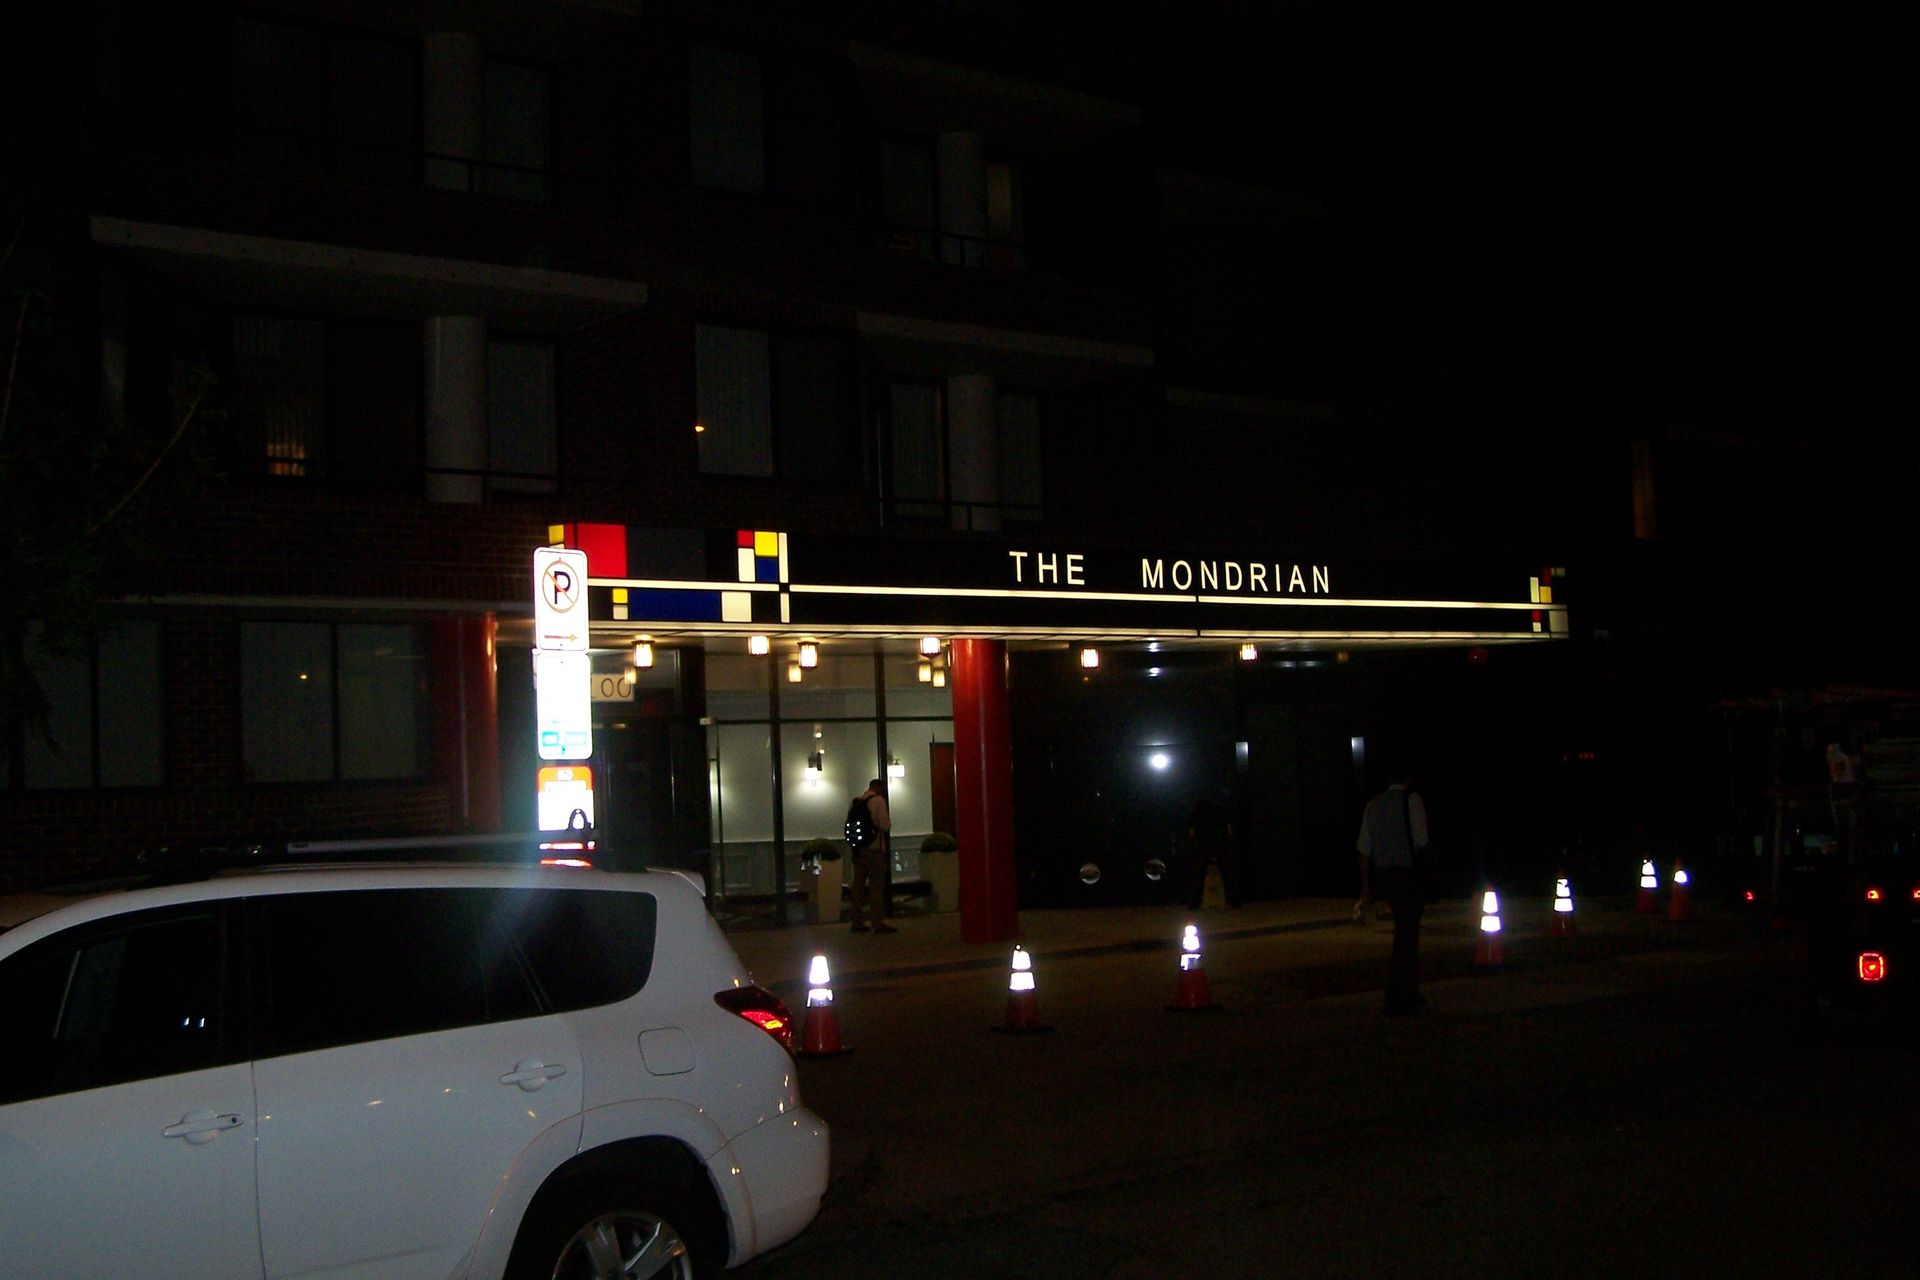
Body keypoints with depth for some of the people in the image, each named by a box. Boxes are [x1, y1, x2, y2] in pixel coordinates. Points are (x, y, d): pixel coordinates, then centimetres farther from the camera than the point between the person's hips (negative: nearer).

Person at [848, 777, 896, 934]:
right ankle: (879, 923, -5)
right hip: (874, 848, -6)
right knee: (876, 886, -4)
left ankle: (858, 922, 12)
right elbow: (885, 825, -11)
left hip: (858, 849, 6)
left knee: (858, 885, 9)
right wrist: (888, 819, 7)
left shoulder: (856, 801, 12)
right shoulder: (878, 800, -6)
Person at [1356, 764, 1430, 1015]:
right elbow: (1421, 839, -15)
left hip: (1383, 873, 7)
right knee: (1406, 936, -3)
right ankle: (1395, 1002, -4)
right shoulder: (1411, 799, -6)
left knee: (1406, 932, 19)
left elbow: (1364, 847, 10)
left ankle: (1411, 994, 25)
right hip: (1407, 872, -7)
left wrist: (1366, 885, 13)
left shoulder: (1373, 804, 12)